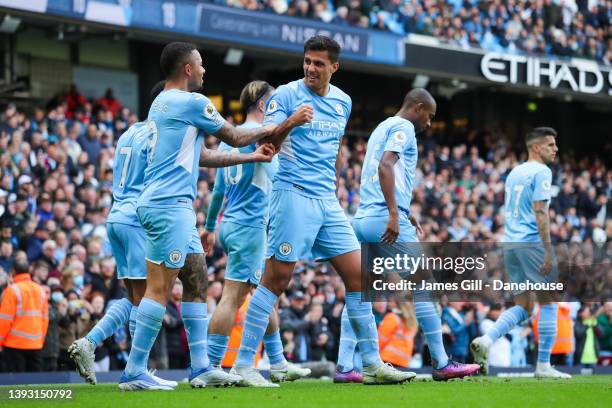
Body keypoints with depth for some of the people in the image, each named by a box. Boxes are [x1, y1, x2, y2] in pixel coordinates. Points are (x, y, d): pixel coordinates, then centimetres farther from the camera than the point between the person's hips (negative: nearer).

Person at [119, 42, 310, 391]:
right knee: (160, 288, -10)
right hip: (170, 206, -10)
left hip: (175, 207, 10)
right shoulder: (191, 101, -9)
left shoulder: (161, 104, 20)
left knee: (198, 283, 11)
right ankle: (134, 372, -11)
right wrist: (282, 127, 14)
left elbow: (197, 157, 25)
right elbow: (234, 137, 2)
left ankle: (201, 368, 10)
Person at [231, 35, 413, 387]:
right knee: (276, 280, -8)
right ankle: (243, 364, -2)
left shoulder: (343, 101, 13)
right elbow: (266, 145, -12)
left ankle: (373, 364, 9)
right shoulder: (287, 95, -5)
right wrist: (288, 125, -31)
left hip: (327, 200, 6)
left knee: (358, 274, 2)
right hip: (293, 196, -6)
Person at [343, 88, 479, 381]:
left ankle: (344, 365, -2)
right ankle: (441, 364, -1)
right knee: (424, 287, -2)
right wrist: (394, 214, -26)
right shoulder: (403, 127, -4)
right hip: (385, 217, -9)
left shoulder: (383, 128, 25)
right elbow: (385, 166, -19)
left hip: (363, 218, 9)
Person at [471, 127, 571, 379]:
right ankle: (543, 365, 1)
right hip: (532, 242, -8)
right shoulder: (541, 172, -7)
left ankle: (486, 340, -11)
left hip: (509, 243, 8)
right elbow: (540, 211, -16)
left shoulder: (515, 172, 19)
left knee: (523, 306, 10)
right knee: (548, 302, 2)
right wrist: (548, 251, -19)